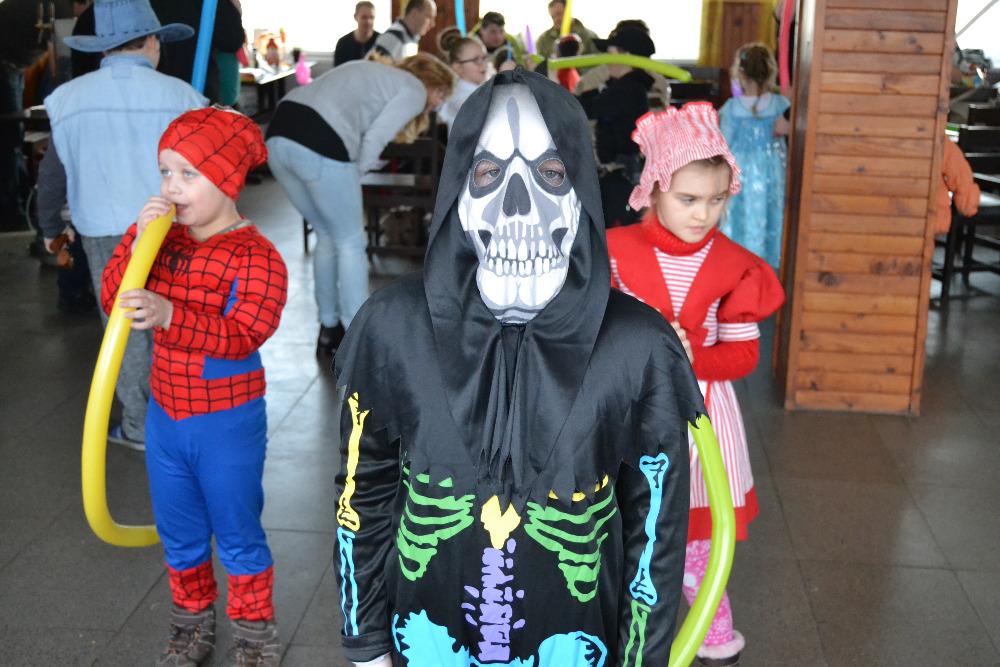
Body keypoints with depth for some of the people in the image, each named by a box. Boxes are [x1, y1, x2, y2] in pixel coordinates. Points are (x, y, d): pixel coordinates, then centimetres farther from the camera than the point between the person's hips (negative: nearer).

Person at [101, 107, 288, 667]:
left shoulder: (255, 256, -18)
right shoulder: (161, 236, 1)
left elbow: (243, 336, -28)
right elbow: (114, 301, -4)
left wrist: (169, 315, -41)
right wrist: (137, 243, -18)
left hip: (228, 423, -5)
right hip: (166, 415, 6)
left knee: (238, 536, 11)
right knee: (179, 534, 20)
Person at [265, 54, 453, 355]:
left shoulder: (373, 71, 33)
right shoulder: (414, 89, 9)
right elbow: (375, 137, -4)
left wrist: (346, 181, 17)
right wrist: (354, 178, 9)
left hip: (278, 133, 8)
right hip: (319, 145, -8)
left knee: (327, 236, 22)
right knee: (351, 243, 7)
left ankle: (329, 330, 31)